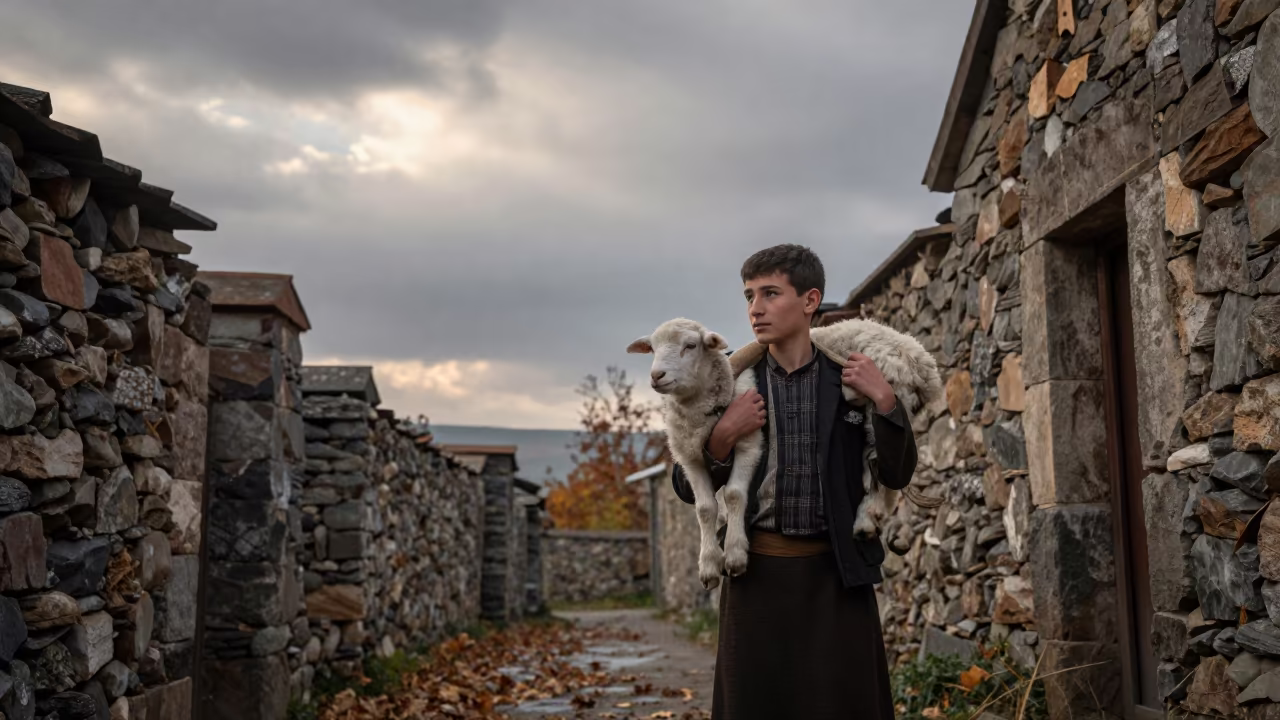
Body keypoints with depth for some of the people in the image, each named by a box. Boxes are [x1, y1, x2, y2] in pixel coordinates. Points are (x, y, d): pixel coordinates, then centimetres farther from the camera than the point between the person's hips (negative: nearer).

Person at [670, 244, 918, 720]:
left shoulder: (850, 379, 2)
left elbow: (897, 475, 2)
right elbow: (688, 488, 5)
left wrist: (884, 400, -11)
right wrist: (723, 436, -12)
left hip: (836, 574, 0)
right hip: (757, 572, 1)